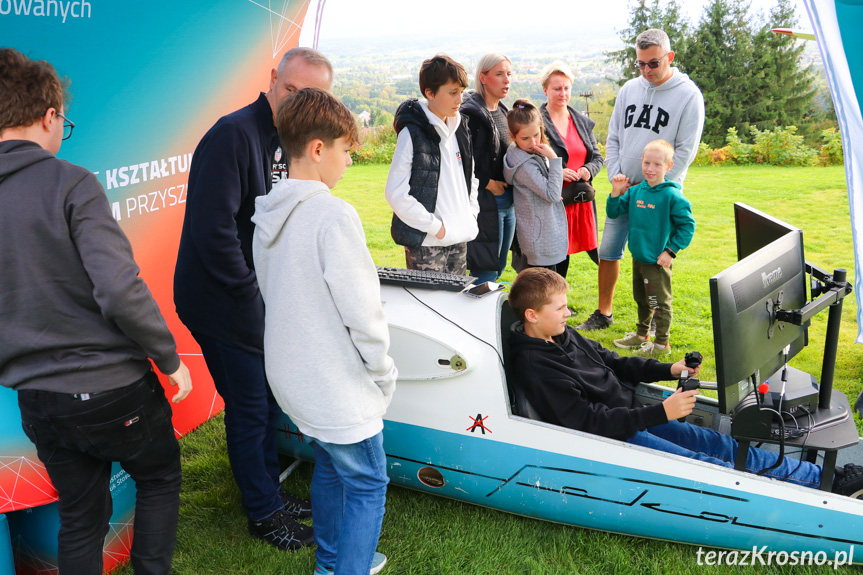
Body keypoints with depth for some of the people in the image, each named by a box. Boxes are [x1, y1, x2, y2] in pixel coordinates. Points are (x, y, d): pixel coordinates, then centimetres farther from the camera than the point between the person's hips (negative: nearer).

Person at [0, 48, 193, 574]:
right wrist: (171, 360, -11)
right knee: (160, 476, 22)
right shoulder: (69, 184, -16)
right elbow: (121, 291, -24)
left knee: (79, 517, 21)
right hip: (111, 387, -5)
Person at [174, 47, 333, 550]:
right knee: (250, 408, 3)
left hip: (260, 297, 9)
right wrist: (251, 290, -20)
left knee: (269, 397, 19)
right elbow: (213, 228, -27)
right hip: (222, 302, -8)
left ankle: (270, 491, 37)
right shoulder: (235, 134, -21)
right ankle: (265, 513, 21)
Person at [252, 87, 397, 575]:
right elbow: (362, 309, -23)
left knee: (330, 466, 25)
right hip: (339, 385, -9)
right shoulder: (333, 215, -23)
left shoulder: (268, 215, 4)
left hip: (294, 376, 9)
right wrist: (384, 370, -7)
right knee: (367, 483, 8)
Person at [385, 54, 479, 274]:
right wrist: (436, 227, -14)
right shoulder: (413, 132, -11)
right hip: (426, 242, -7)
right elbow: (395, 193, -16)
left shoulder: (460, 128, 11)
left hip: (459, 238, 7)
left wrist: (471, 215, 8)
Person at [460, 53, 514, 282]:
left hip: (508, 202, 9)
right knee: (485, 272, -4)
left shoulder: (504, 113, 14)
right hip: (484, 204, -9)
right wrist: (488, 183, -17)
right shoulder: (470, 113, -13)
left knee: (498, 269, 15)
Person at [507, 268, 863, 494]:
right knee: (710, 466, -12)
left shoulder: (562, 336, 7)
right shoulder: (534, 366, -23)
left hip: (633, 417, 9)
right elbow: (588, 422, -25)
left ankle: (823, 477, 6)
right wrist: (661, 413, -25)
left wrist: (669, 370, 6)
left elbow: (612, 363, 19)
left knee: (722, 445, 1)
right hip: (613, 439, -9)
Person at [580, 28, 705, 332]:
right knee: (608, 250, 7)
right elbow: (613, 138, 11)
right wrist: (616, 178, -2)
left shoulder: (689, 95, -7)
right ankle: (604, 313, 21)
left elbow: (686, 149, -9)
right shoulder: (629, 89, 8)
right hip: (623, 189, 5)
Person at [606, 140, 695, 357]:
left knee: (660, 303, 5)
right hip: (638, 257, 7)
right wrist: (616, 193, -7)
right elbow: (613, 213, 9)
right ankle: (641, 334, 40)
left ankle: (662, 343, 19)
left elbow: (688, 225, -12)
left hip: (657, 261, -6)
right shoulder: (635, 191, 2)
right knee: (641, 299, 22)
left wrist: (671, 251, -14)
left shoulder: (672, 196, -15)